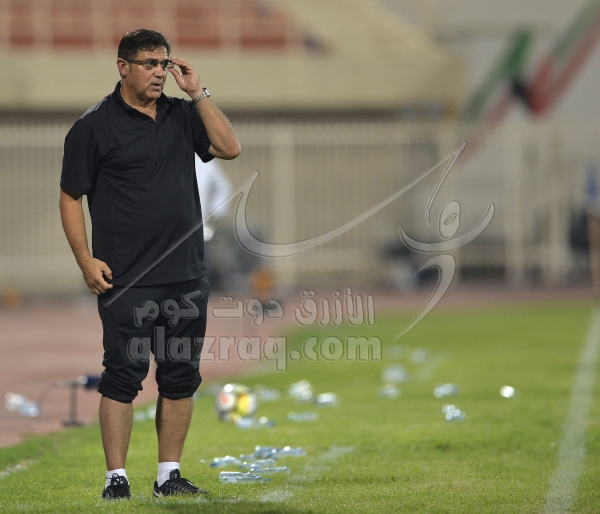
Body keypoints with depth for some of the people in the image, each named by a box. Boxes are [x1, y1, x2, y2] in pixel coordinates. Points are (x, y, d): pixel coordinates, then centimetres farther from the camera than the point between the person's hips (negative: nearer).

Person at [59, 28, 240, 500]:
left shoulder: (182, 115, 12)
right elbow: (70, 198, -1)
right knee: (124, 376, -6)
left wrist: (197, 92, -2)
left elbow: (229, 148, 1)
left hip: (187, 276, 5)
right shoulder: (95, 126, -3)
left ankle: (169, 475, 15)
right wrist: (86, 260, -11)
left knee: (181, 377, 7)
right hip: (126, 280, -5)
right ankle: (116, 479, -1)